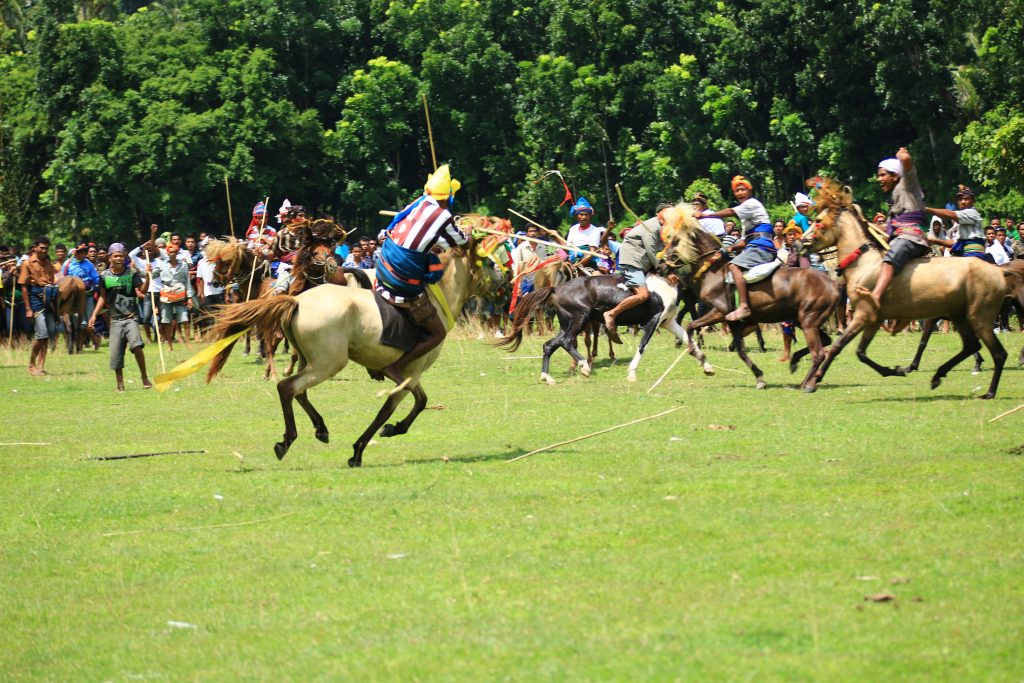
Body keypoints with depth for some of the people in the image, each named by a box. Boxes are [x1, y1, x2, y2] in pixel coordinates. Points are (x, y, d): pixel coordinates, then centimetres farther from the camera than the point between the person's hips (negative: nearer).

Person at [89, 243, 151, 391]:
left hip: (131, 317, -3)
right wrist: (94, 315, 9)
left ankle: (145, 377, -10)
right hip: (115, 319, 3)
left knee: (136, 345, -24)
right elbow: (103, 297, 16)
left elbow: (141, 292, -10)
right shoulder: (104, 276, 7)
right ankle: (120, 384, 12)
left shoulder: (132, 273, 0)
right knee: (115, 353, -1)